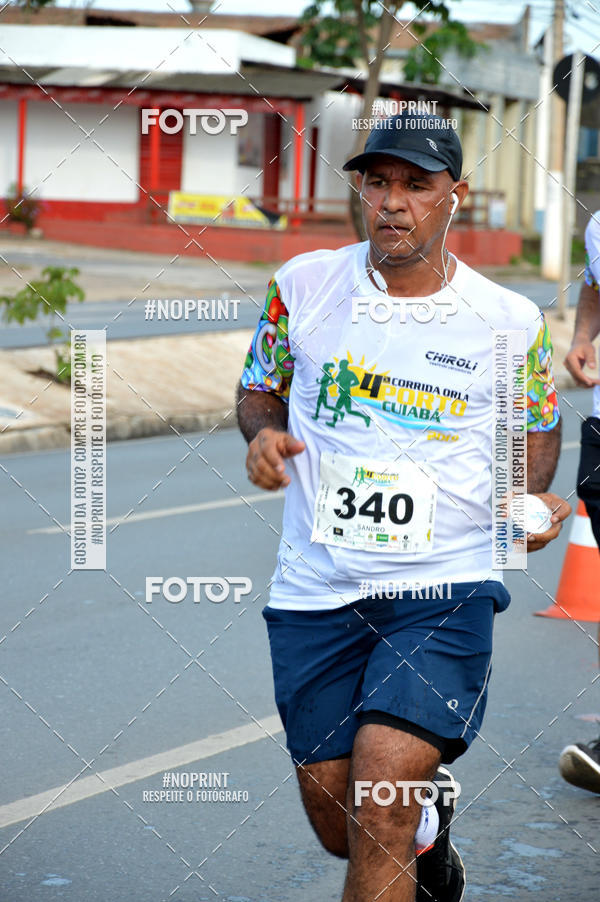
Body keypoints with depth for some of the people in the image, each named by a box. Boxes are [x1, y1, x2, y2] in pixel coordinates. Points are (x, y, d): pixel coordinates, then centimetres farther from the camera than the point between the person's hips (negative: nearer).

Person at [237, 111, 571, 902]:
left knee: (381, 797, -21)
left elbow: (538, 428, 15)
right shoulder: (304, 284, 1)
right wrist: (263, 434, -7)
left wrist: (532, 497, -5)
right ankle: (428, 824, 45)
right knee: (339, 826, 10)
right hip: (316, 591, 3)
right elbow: (259, 389, 15)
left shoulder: (510, 322, -1)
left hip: (448, 586, -3)